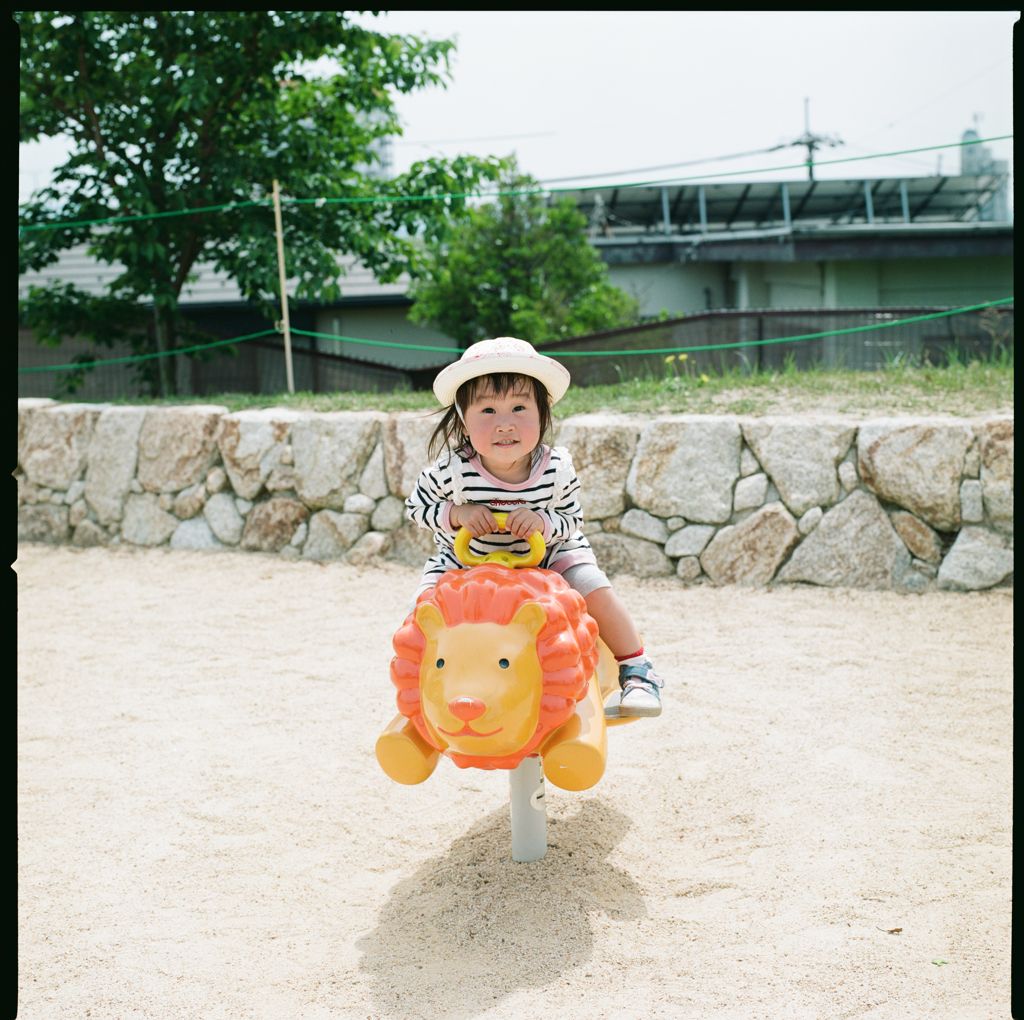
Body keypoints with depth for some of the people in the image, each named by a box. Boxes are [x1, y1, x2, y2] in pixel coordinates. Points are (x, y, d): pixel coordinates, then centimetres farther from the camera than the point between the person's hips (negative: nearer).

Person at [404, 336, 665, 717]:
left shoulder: (557, 470, -24)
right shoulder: (453, 471, -26)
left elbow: (573, 520, -10)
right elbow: (416, 506, -8)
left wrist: (543, 521, -31)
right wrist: (456, 513, -26)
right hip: (465, 559, 0)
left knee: (594, 588, -17)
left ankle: (637, 672, 4)